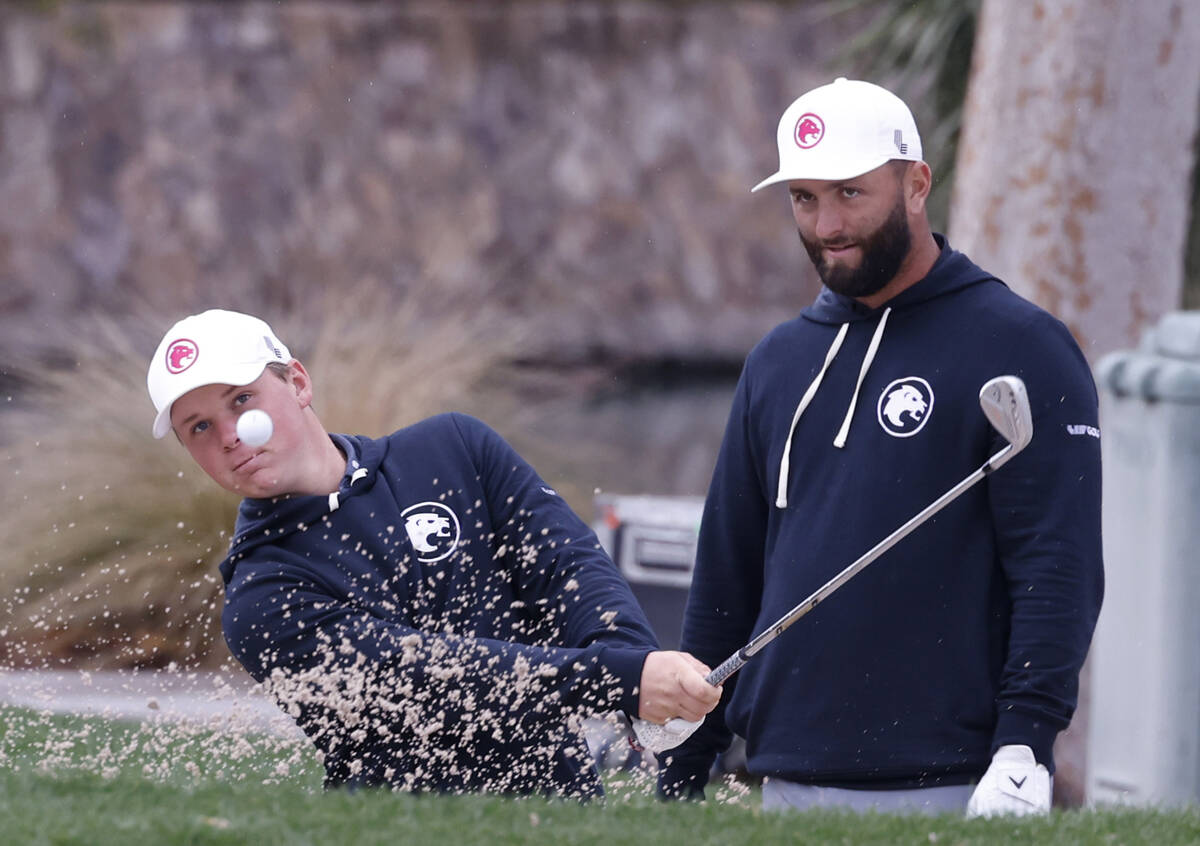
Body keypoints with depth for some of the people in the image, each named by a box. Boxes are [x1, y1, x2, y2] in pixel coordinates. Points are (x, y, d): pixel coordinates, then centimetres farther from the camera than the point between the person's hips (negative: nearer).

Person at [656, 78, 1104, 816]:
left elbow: (1059, 567, -10)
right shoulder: (778, 362, 17)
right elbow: (725, 581, 20)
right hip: (789, 789, 5)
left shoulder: (1021, 347, -2)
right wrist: (680, 775, 15)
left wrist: (1025, 748, -20)